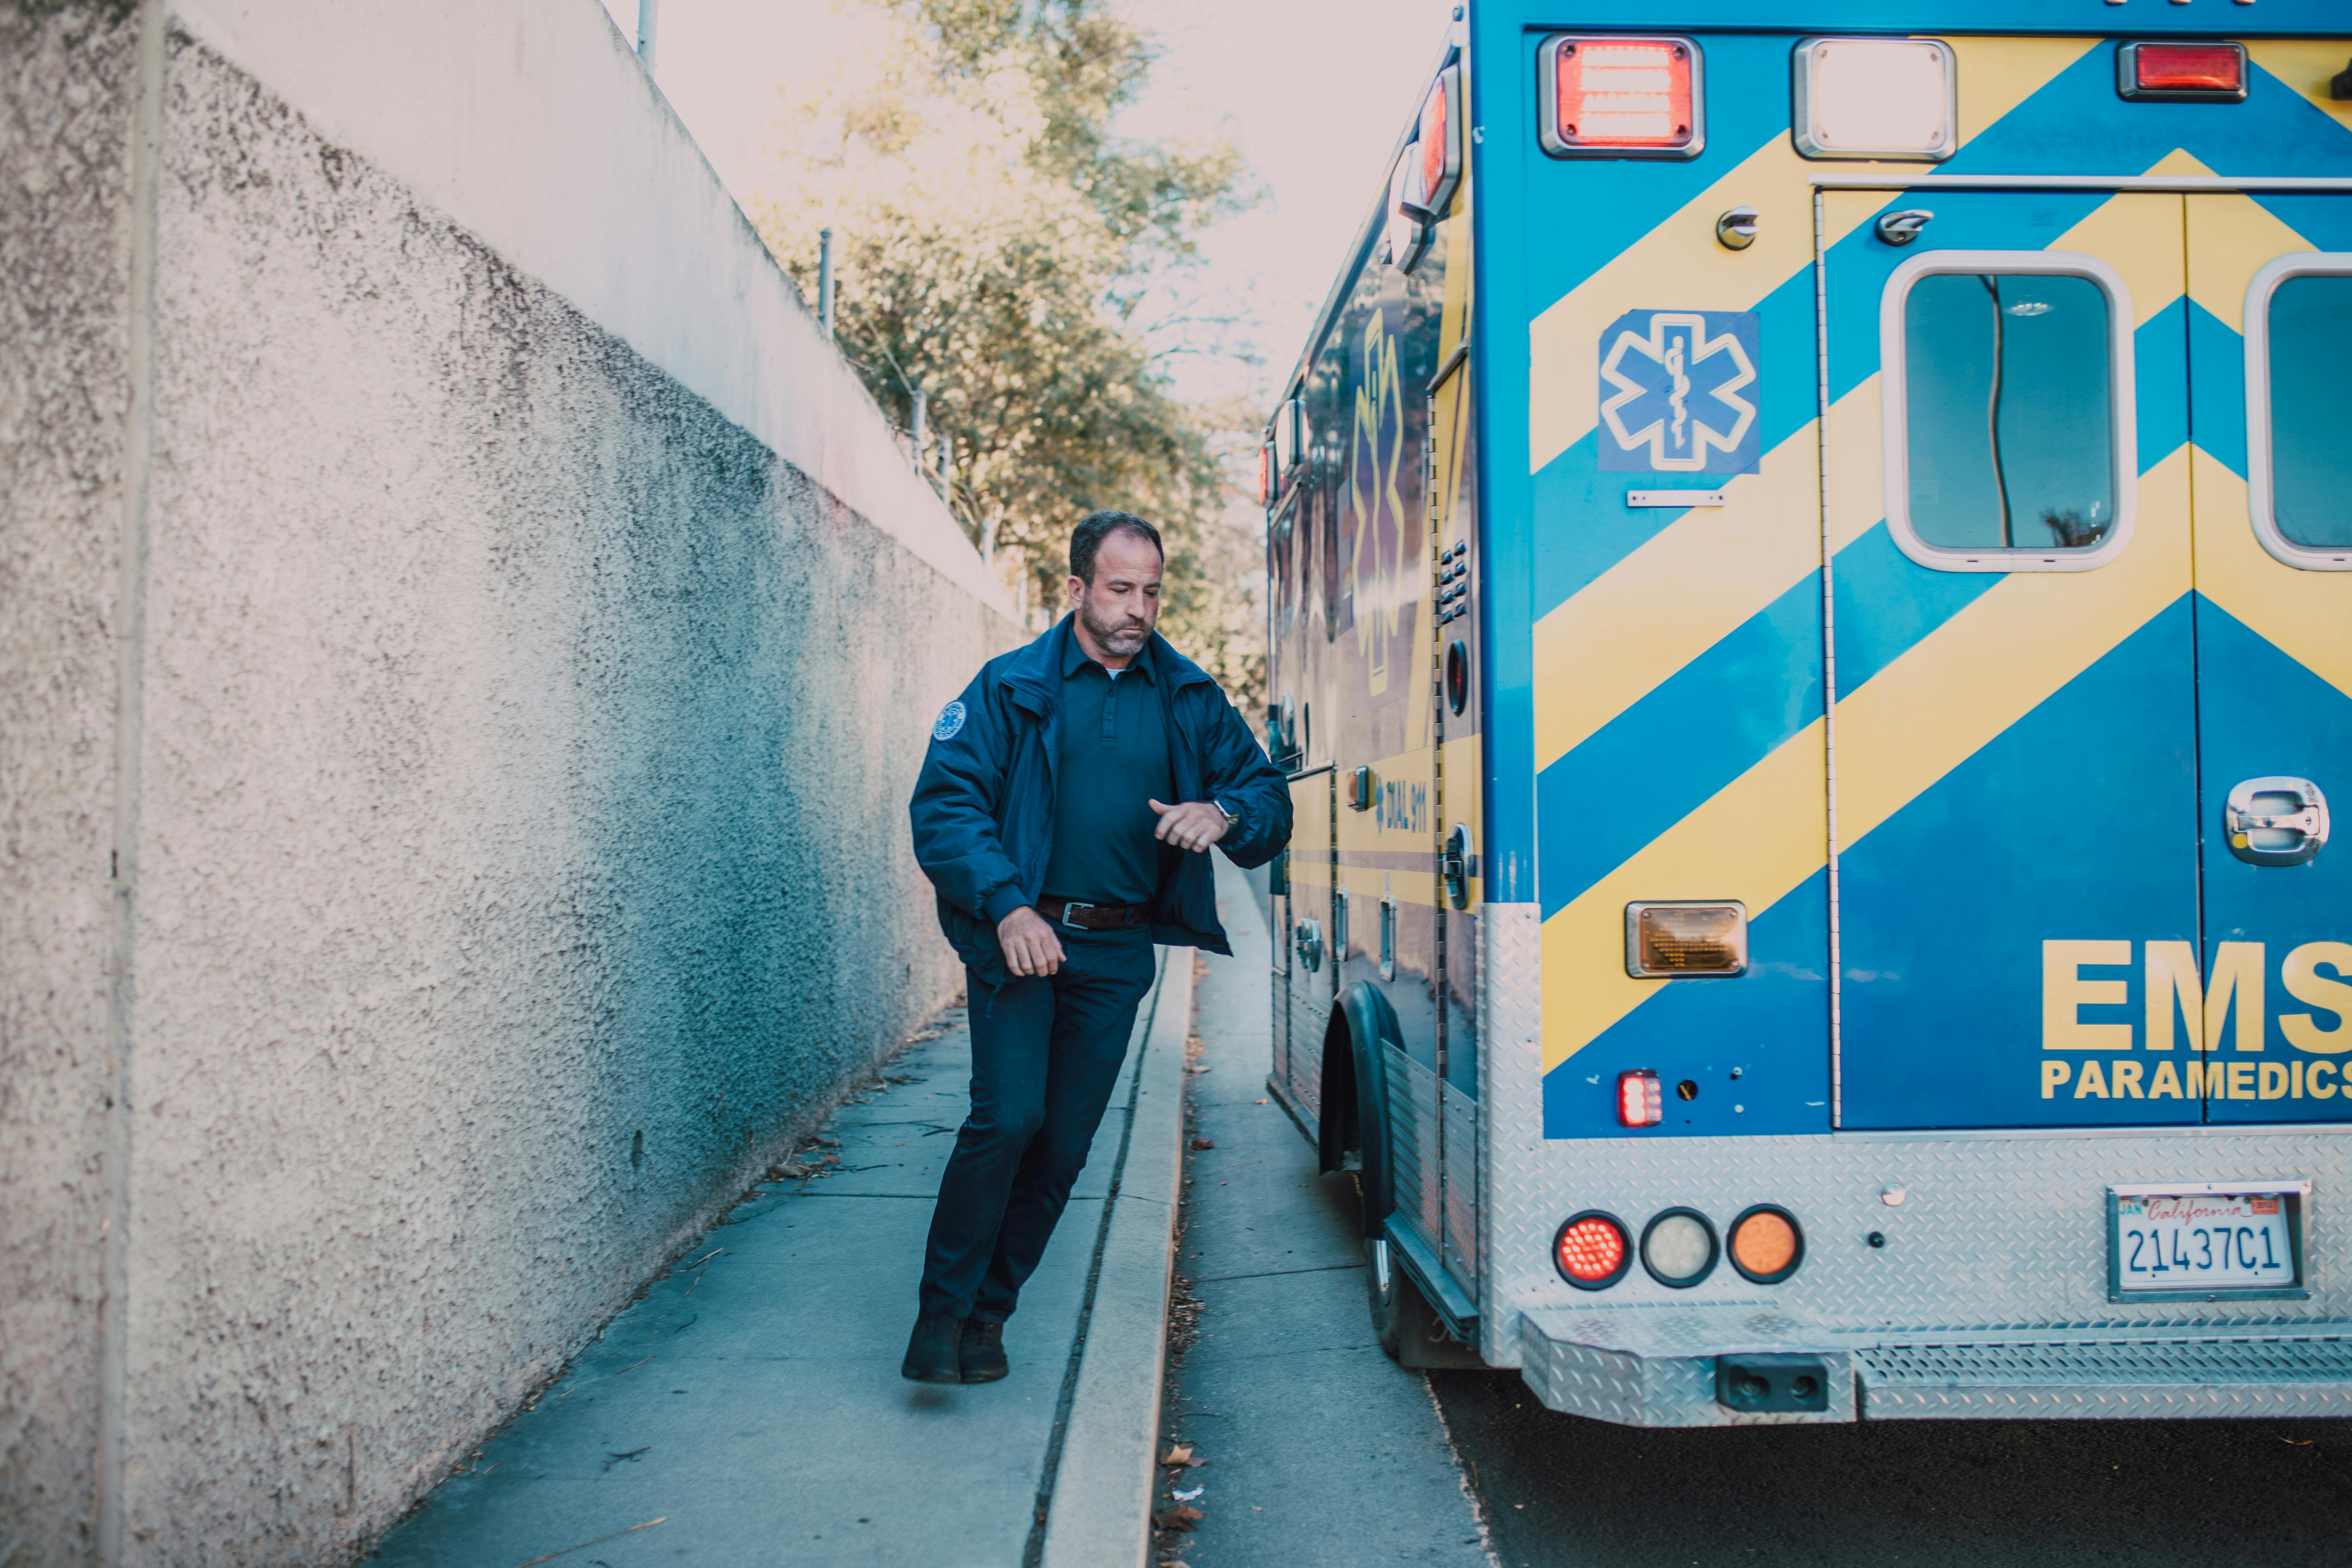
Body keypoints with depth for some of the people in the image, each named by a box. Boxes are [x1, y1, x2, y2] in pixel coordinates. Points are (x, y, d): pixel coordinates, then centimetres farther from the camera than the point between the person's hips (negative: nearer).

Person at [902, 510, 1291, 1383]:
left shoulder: (1190, 700, 8)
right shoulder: (1010, 688, -1)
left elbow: (1271, 802, 11)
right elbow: (943, 806, -7)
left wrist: (1223, 813, -13)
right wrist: (1007, 906, -20)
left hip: (1116, 952, 3)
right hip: (1019, 939, -3)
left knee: (1065, 1141, 6)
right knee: (1008, 1118, -15)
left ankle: (989, 1311, 22)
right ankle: (941, 1310, 2)